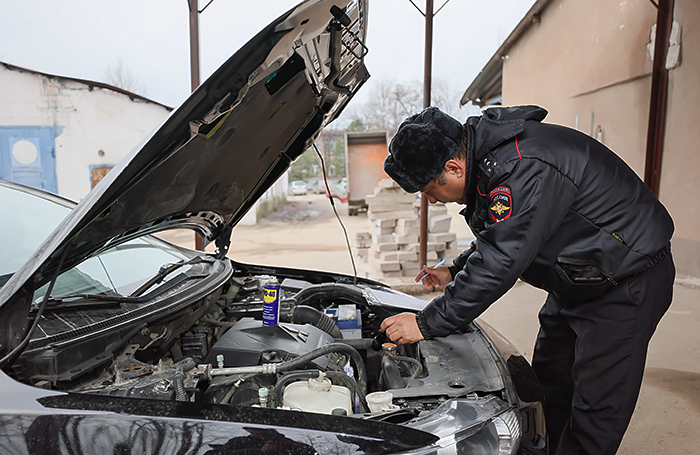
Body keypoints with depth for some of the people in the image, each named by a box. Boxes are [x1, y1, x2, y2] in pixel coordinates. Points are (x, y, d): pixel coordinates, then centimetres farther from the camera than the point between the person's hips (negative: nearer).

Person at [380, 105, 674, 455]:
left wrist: (426, 324, -27)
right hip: (576, 280, 10)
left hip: (628, 279, -9)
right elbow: (498, 237, 13)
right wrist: (455, 272, 7)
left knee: (596, 407, -2)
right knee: (547, 384, 16)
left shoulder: (523, 171, -34)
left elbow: (498, 264, -34)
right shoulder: (488, 155, -2)